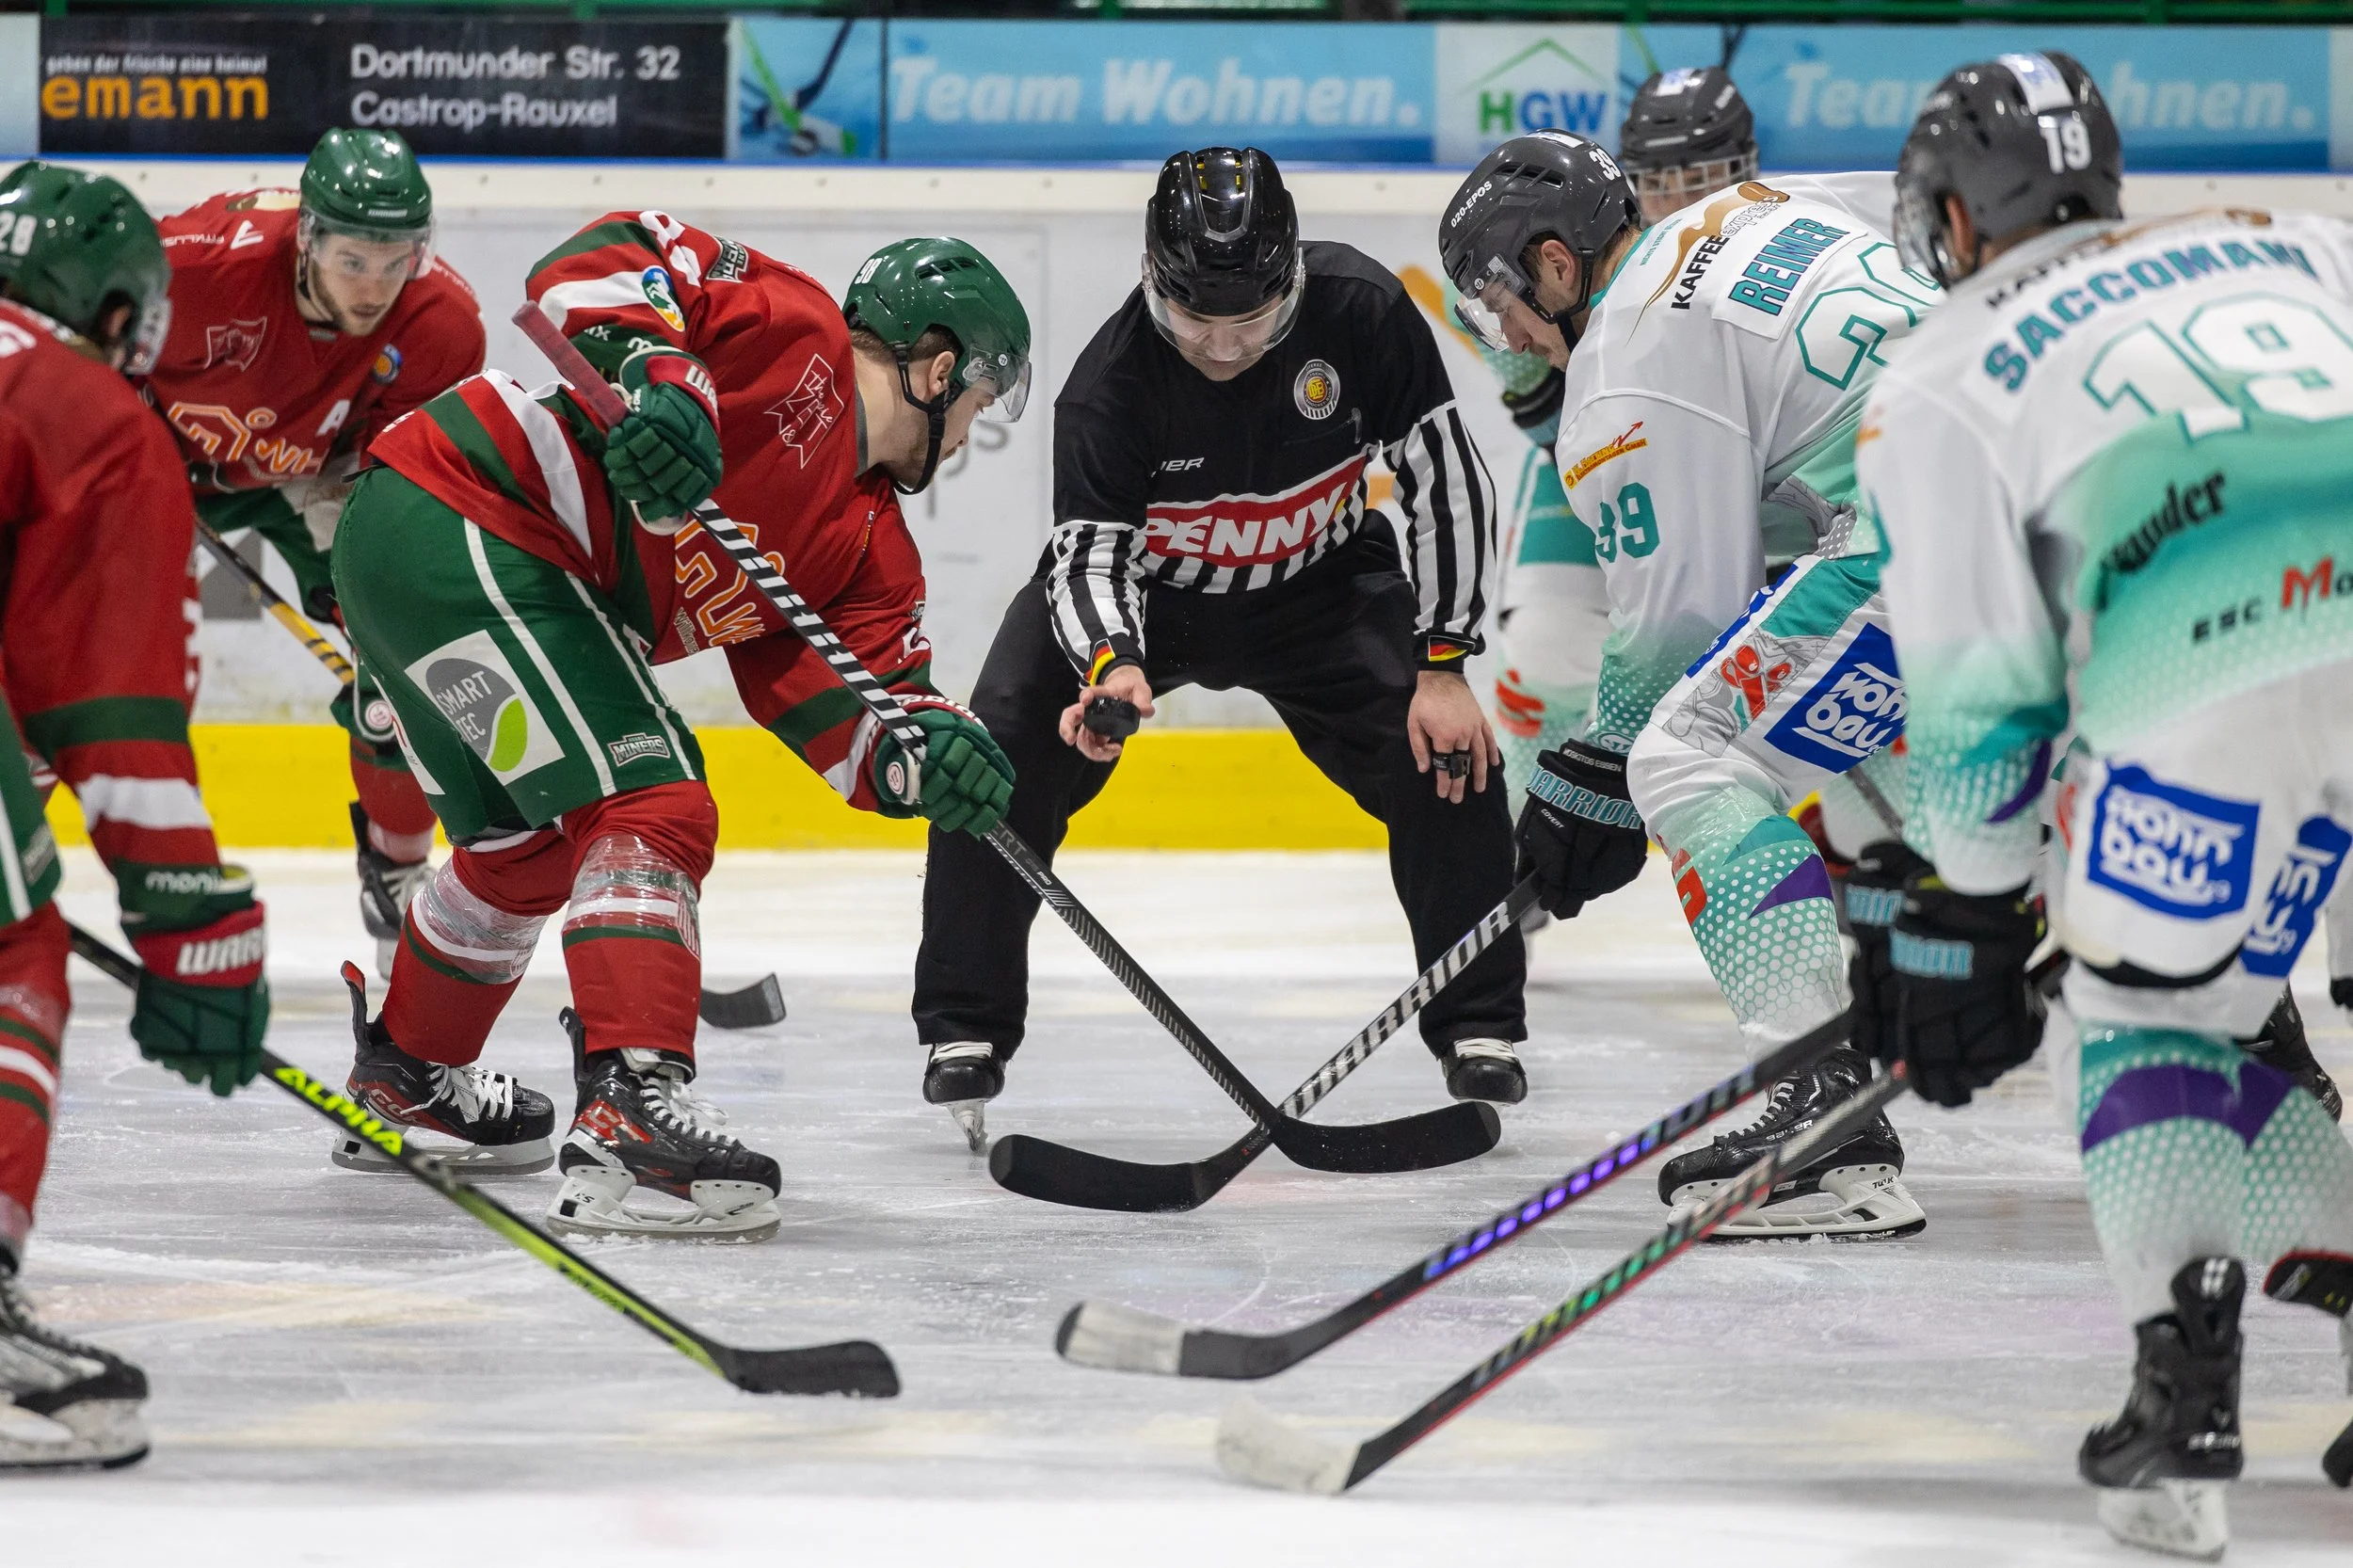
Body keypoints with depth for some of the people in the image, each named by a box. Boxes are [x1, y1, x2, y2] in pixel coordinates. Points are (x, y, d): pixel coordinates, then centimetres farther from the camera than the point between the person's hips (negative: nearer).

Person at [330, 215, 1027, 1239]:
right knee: (652, 808, -16)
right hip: (462, 525, -10)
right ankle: (631, 1112, -27)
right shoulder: (793, 332, -7)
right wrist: (651, 369, -32)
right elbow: (596, 262, -16)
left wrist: (918, 750, -17)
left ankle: (406, 1080, 50)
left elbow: (837, 705, 4)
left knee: (526, 849, 28)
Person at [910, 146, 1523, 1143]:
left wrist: (1445, 667, -21)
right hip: (1134, 590, -1)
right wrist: (1110, 666, -57)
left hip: (1318, 584, 1)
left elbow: (1447, 481, -19)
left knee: (1446, 757, -16)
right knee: (1002, 760, -18)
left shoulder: (1361, 313, -27)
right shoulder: (1111, 380, -30)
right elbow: (1089, 554, -34)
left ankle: (1478, 1028, 1)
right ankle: (966, 1031, -1)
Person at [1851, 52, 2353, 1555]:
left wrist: (1966, 923, 28)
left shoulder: (1940, 379, 24)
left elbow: (1980, 695, 20)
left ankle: (2186, 1397, -1)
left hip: (2214, 672, -3)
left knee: (2150, 1014, 15)